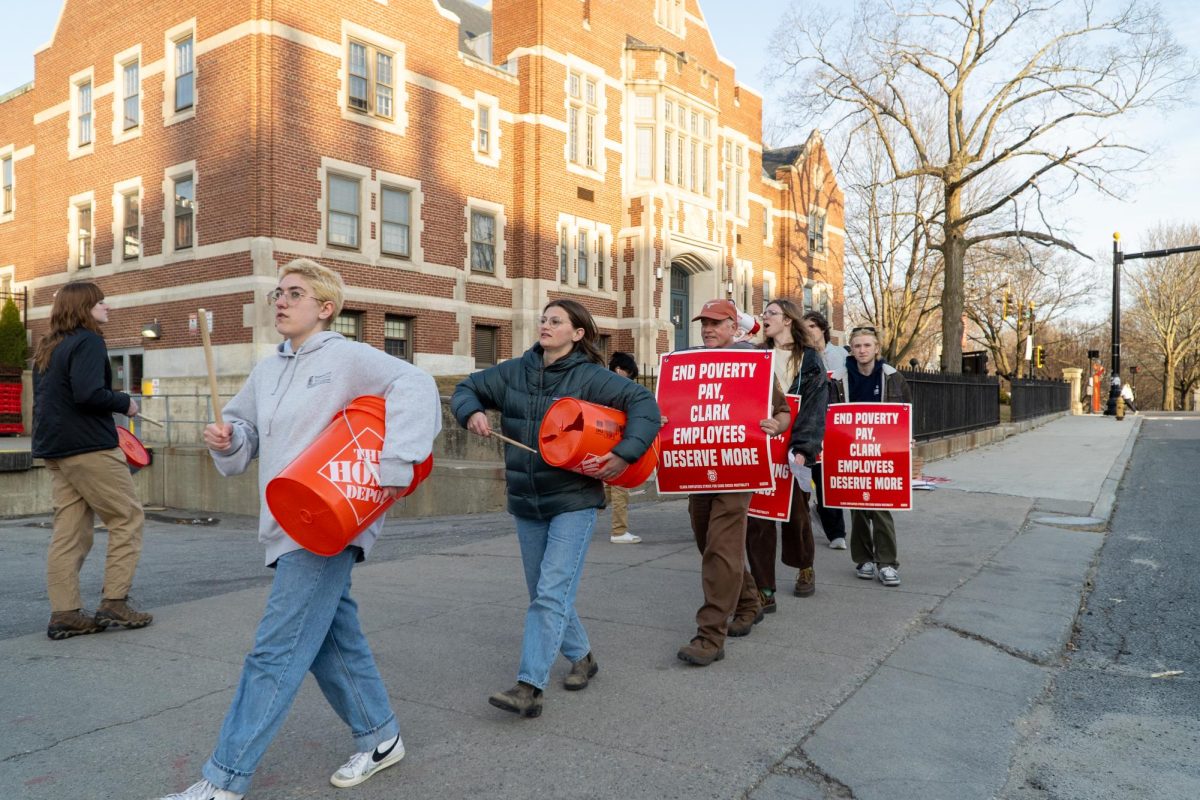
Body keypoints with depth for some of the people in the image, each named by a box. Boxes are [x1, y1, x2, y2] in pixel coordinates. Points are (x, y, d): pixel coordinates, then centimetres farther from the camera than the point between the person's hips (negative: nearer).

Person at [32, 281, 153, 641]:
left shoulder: (47, 348, 18)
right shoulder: (87, 342, -11)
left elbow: (45, 399, 21)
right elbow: (88, 393, -22)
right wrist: (125, 403, -8)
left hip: (54, 449, 9)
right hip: (90, 448, -9)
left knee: (70, 529, 9)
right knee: (128, 517, 0)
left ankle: (64, 613, 9)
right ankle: (114, 603, -1)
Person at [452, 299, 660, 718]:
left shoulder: (589, 377, -10)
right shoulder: (515, 371, 4)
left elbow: (643, 402, -16)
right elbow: (468, 388, 15)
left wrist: (626, 453, -26)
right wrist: (472, 413, -7)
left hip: (573, 502, -6)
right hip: (526, 502, 6)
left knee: (550, 594, -11)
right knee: (543, 592, 15)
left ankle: (529, 687, -10)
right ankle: (581, 657, 35)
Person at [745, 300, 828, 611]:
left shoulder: (809, 359, 3)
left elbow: (815, 407, -7)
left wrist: (803, 448, -19)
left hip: (792, 449, -2)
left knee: (796, 513, 12)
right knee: (757, 516, -5)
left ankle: (805, 569, 38)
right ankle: (764, 591, 1)